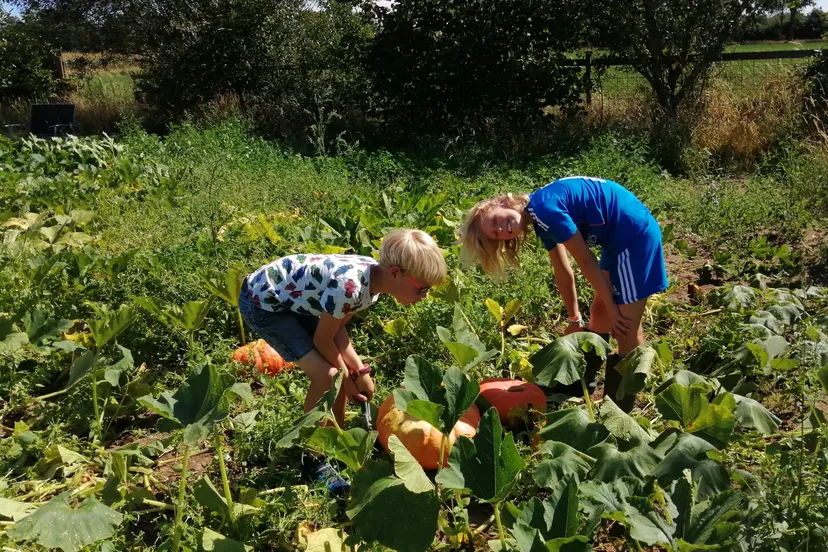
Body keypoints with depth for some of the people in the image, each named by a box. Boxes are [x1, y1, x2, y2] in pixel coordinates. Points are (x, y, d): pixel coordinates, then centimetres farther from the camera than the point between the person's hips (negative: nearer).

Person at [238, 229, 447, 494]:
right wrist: (348, 377, -4)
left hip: (290, 297, 9)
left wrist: (359, 370, -5)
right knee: (325, 374, -14)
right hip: (263, 300, -9)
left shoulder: (373, 276, -7)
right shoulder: (350, 286, -35)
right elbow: (323, 339, -19)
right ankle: (312, 459, 3)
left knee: (340, 368, 7)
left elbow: (336, 326, 3)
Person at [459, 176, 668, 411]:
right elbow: (563, 273, 15)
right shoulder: (541, 219, 8)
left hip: (635, 234, -9)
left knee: (625, 328, -2)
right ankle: (580, 383, 37)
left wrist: (611, 307, -8)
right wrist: (575, 319, 21)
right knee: (599, 312, 20)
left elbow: (585, 261, -15)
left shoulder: (543, 208, -19)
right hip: (621, 238, 9)